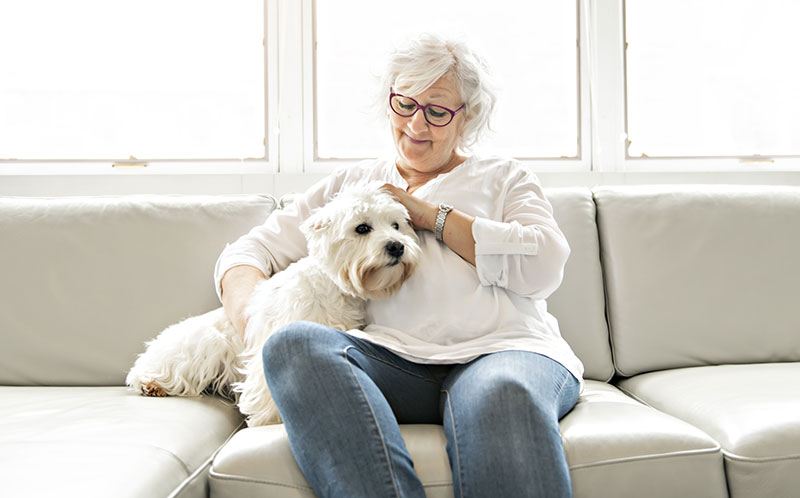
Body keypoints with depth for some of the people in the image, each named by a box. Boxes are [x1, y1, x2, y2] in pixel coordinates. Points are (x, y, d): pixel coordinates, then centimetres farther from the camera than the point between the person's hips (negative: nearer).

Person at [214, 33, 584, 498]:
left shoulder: (505, 177, 23)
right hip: (392, 362, 2)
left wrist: (431, 214, 3)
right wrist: (251, 313, -3)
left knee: (503, 392, -40)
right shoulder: (351, 183, 27)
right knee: (293, 344, -32)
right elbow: (253, 250, 22)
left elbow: (544, 266, 2)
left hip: (504, 349, -1)